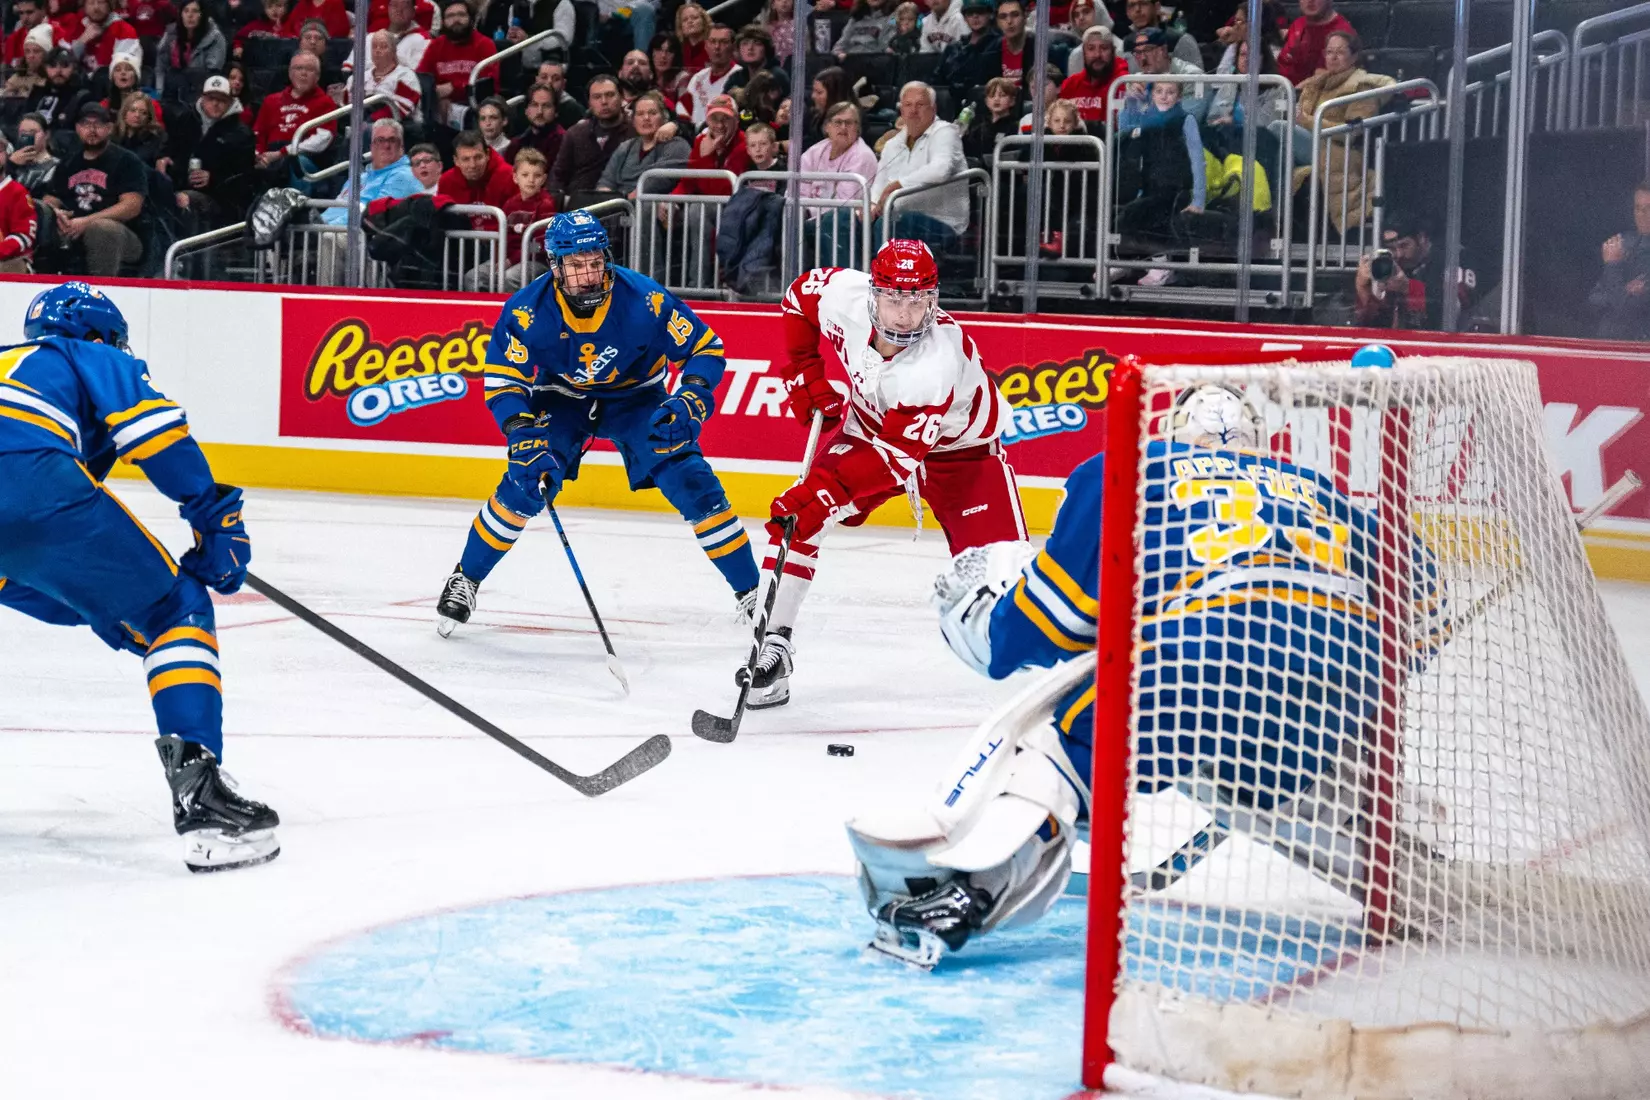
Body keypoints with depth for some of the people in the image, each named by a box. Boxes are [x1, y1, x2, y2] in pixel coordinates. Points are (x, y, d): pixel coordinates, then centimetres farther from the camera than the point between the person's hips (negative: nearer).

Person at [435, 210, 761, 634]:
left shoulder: (643, 299, -28)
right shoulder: (527, 310, -25)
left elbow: (706, 348, -18)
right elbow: (503, 380, -17)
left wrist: (691, 400, -34)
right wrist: (523, 436, -31)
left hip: (636, 397, -1)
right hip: (561, 398, 1)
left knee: (693, 484, -16)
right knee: (526, 484, -17)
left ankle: (750, 589, -3)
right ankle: (464, 581, 5)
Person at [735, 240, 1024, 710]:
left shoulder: (941, 358, -39)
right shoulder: (842, 294, -27)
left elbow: (896, 453, -39)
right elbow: (798, 297, -1)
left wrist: (824, 492, -46)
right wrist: (805, 375, -6)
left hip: (959, 446, -4)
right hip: (869, 422, 4)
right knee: (796, 517, -13)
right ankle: (773, 646, -6)